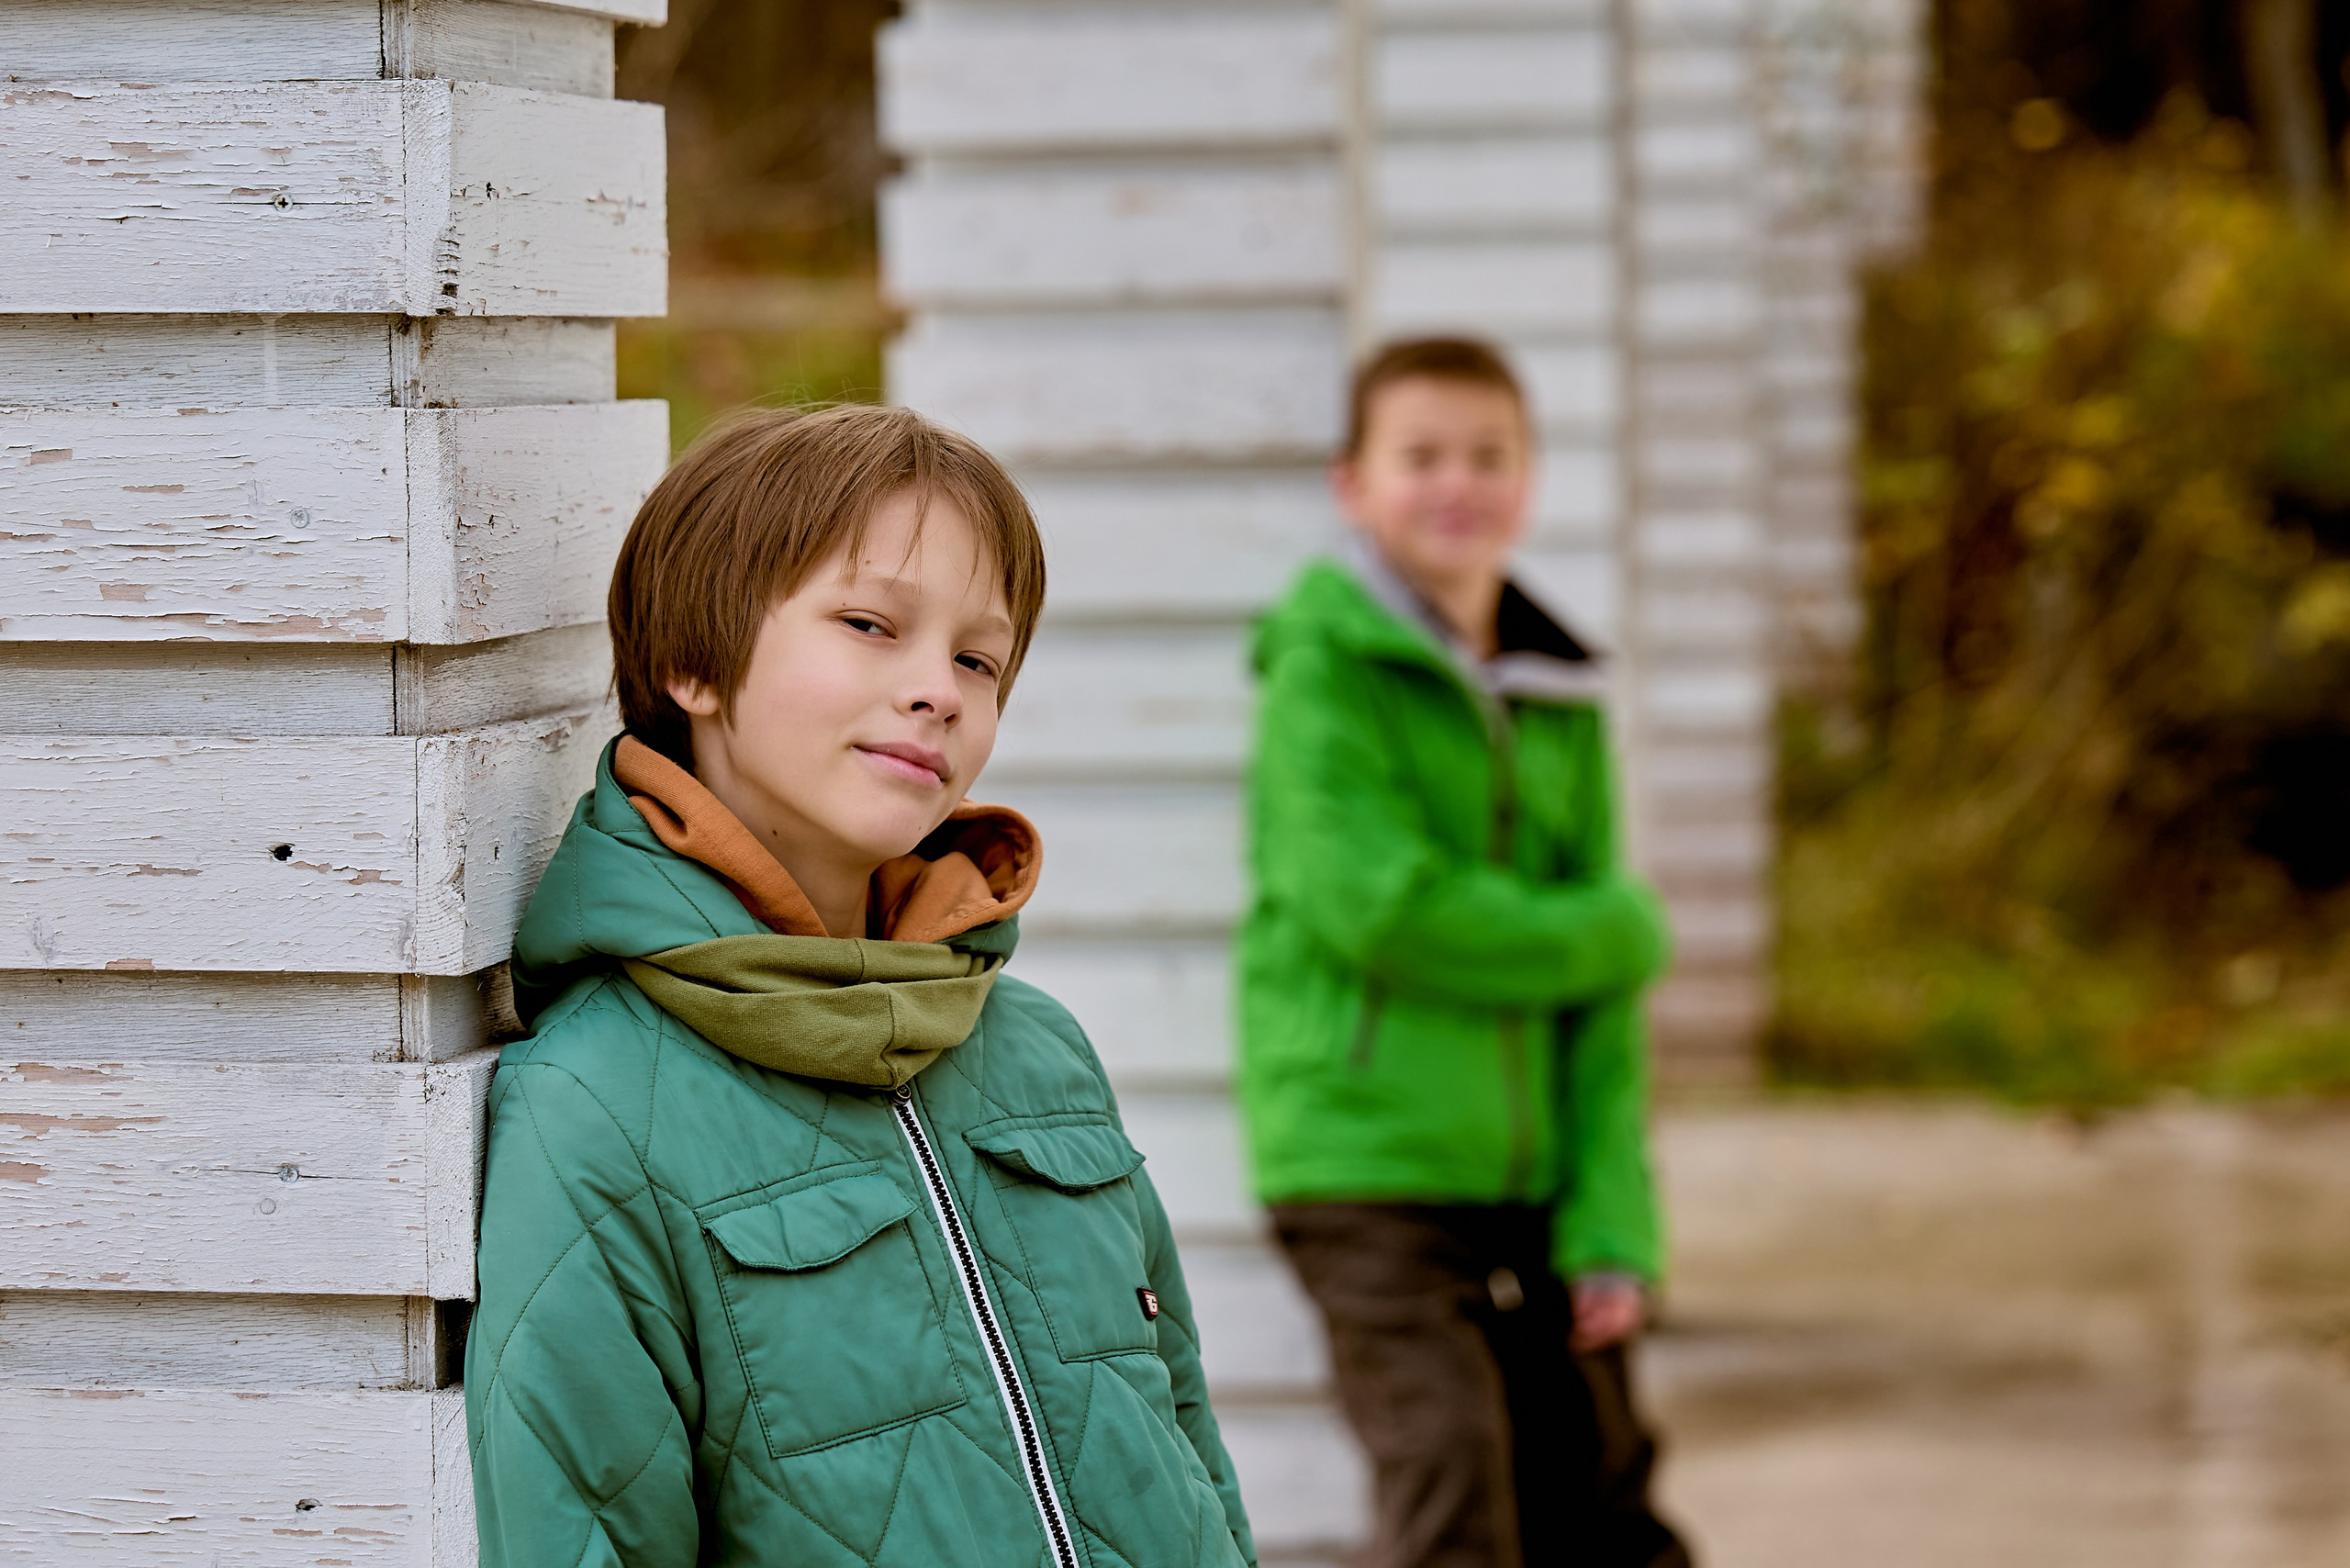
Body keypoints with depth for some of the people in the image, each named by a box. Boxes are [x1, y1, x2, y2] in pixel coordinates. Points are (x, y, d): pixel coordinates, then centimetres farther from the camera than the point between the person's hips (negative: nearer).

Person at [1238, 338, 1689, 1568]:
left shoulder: (1558, 703, 12)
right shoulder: (1323, 671, -5)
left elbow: (1597, 998, 10)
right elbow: (1376, 902, -17)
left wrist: (1612, 1224, 0)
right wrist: (1617, 933, -6)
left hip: (1525, 1178, 6)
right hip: (1367, 1164, -6)